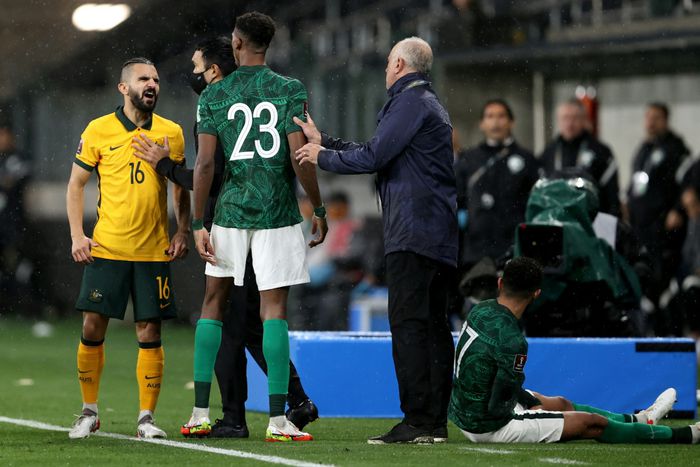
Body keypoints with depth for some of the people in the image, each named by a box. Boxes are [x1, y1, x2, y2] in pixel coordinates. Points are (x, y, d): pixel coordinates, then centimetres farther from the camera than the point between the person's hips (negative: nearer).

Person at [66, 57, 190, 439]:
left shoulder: (171, 133, 5)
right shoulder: (98, 130, 0)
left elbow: (181, 186, 14)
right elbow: (76, 184, 6)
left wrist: (183, 231, 3)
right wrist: (77, 235, -3)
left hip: (154, 251, 1)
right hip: (106, 248, -1)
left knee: (149, 332, -1)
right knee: (93, 326, -1)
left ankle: (146, 418, 6)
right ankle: (89, 412, 13)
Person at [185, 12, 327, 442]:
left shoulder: (214, 95, 2)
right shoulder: (290, 91, -3)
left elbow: (205, 164, -2)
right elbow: (299, 158, -9)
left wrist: (198, 223, 1)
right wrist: (319, 208, 3)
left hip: (230, 210, 2)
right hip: (278, 212, -2)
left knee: (214, 303, 13)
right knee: (274, 309, -2)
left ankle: (200, 413, 12)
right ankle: (278, 420, -6)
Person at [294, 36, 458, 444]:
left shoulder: (409, 102, -8)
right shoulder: (430, 104, 24)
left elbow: (373, 156, -12)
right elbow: (376, 152, 24)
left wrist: (322, 157, 3)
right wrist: (324, 141, 26)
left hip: (413, 234, -10)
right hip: (441, 236, 10)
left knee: (408, 323, -11)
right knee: (434, 325, 8)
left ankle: (417, 421, -14)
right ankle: (436, 422, 8)